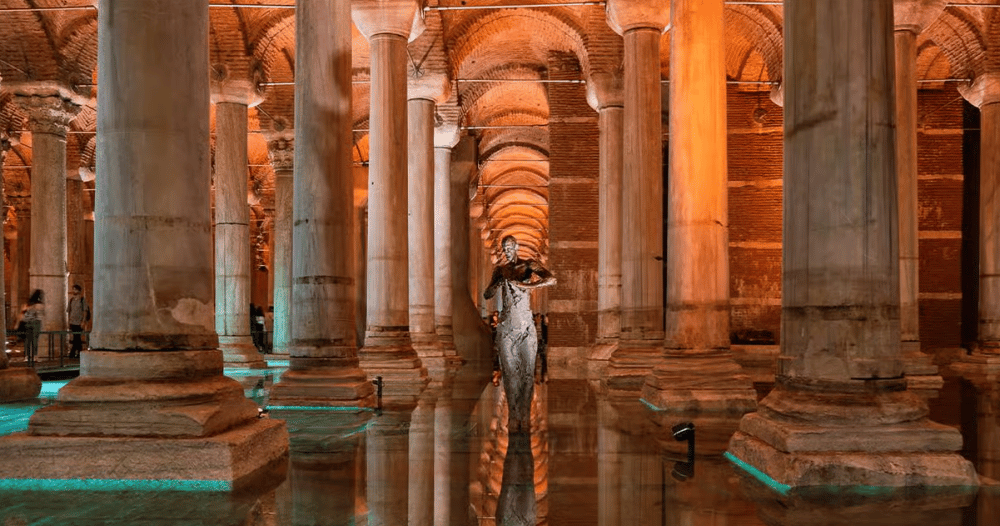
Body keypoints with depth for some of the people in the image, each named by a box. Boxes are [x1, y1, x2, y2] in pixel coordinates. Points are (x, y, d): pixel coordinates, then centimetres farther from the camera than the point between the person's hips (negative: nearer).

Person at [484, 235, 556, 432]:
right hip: (506, 327, 3)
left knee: (528, 372, -3)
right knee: (509, 373, 2)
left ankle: (525, 416, 6)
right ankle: (513, 417, 8)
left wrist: (524, 285, -26)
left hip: (526, 327, -2)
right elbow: (486, 295, 12)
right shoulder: (500, 270, 11)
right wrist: (497, 285, -9)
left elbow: (552, 280, -17)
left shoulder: (529, 265, -1)